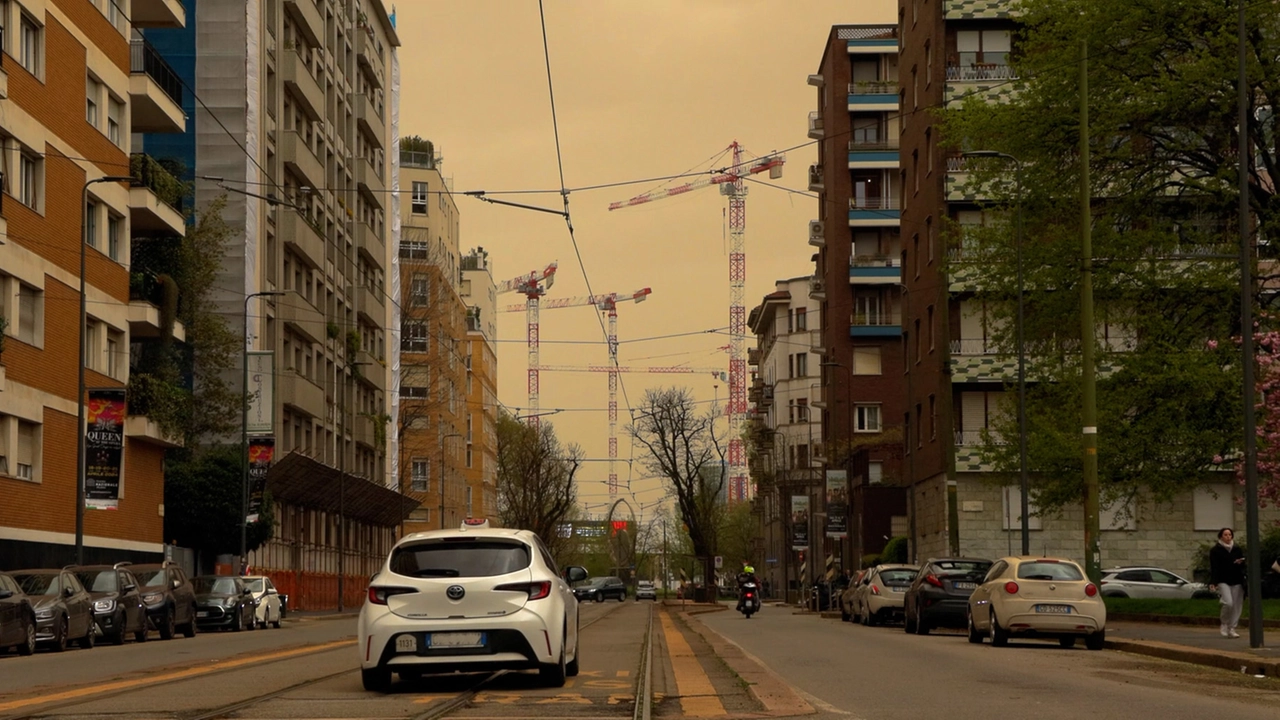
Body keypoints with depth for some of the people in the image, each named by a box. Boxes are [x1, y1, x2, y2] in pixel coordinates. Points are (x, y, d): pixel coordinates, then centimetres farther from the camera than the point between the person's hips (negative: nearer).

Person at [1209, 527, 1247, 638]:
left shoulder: (1237, 549, 12)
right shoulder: (1215, 550, 1)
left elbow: (1243, 564, 16)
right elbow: (1214, 567, -5)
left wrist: (1240, 562, -9)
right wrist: (1213, 582, -15)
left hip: (1236, 581, 4)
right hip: (1223, 581, -4)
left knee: (1236, 606, 1)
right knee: (1228, 603, -20)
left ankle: (1232, 629, 11)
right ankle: (1225, 624, 3)